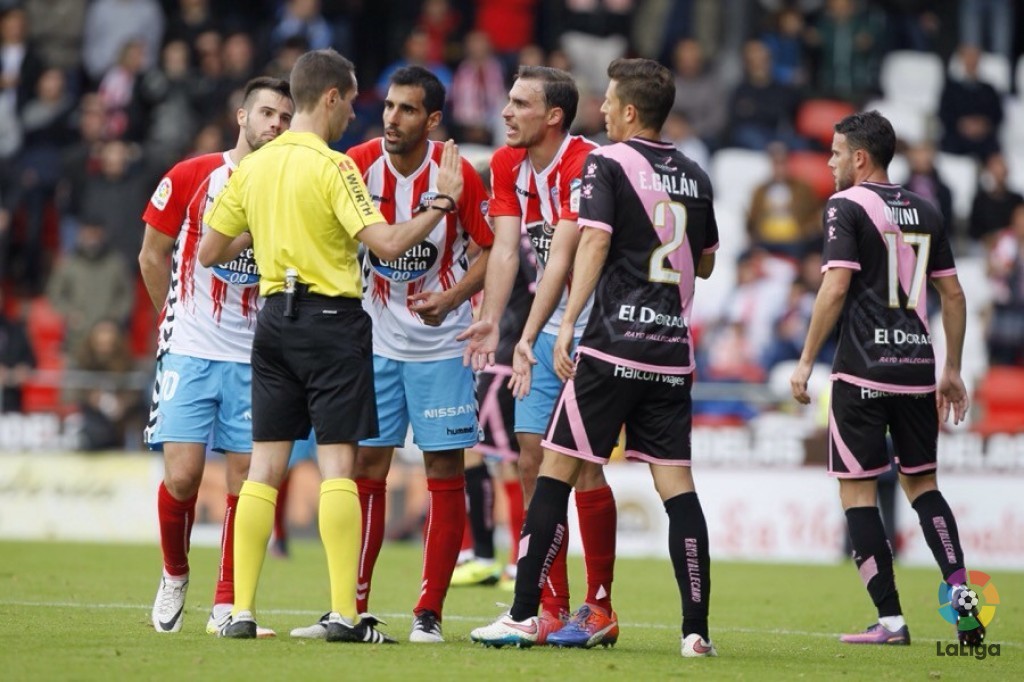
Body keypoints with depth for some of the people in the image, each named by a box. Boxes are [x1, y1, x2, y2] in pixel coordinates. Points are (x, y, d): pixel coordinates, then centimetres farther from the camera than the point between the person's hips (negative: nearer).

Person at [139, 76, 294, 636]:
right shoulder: (189, 178, -2)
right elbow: (152, 256, 9)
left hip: (254, 358, 2)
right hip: (190, 352, -2)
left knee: (244, 480, -1)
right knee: (181, 476, -9)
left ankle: (227, 605, 8)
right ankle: (174, 576, 17)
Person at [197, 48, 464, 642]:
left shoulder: (253, 166, 8)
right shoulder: (332, 167, -12)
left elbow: (209, 251, 13)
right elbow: (387, 243, -20)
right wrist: (443, 201, -9)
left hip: (274, 317, 6)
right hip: (331, 320, -6)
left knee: (266, 465, 7)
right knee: (338, 463, -5)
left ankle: (241, 611, 5)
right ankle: (344, 615, -9)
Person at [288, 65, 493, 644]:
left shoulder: (458, 173, -12)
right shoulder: (359, 164, -6)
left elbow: (490, 249, -4)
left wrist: (450, 298, -18)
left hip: (441, 343, -2)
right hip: (377, 340, 2)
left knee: (445, 470, -2)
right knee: (366, 466, 2)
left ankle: (430, 612, 3)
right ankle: (352, 608, 7)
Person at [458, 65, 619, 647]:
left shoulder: (585, 165, -19)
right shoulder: (507, 165, 4)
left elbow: (561, 258, -27)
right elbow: (506, 248, -4)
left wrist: (529, 337, -34)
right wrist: (492, 320, -19)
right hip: (547, 332, 7)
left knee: (584, 465, -9)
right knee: (534, 460, 3)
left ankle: (600, 608, -1)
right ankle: (553, 606, 8)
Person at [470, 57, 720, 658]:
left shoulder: (608, 163, -4)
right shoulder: (694, 176, 12)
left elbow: (594, 242, -16)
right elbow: (706, 263, 22)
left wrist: (567, 324, -19)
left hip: (614, 345, -5)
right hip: (674, 353, 5)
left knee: (557, 472, 1)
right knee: (676, 483, 4)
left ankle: (524, 615, 0)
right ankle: (697, 627, -2)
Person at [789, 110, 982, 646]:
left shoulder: (848, 206, -5)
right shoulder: (925, 211, 13)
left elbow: (836, 287, -14)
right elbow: (952, 294, 15)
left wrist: (806, 361, -9)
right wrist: (952, 371, 21)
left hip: (863, 370, -6)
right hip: (917, 366, 6)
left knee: (857, 489, 2)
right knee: (921, 483, 15)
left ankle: (890, 618, -3)